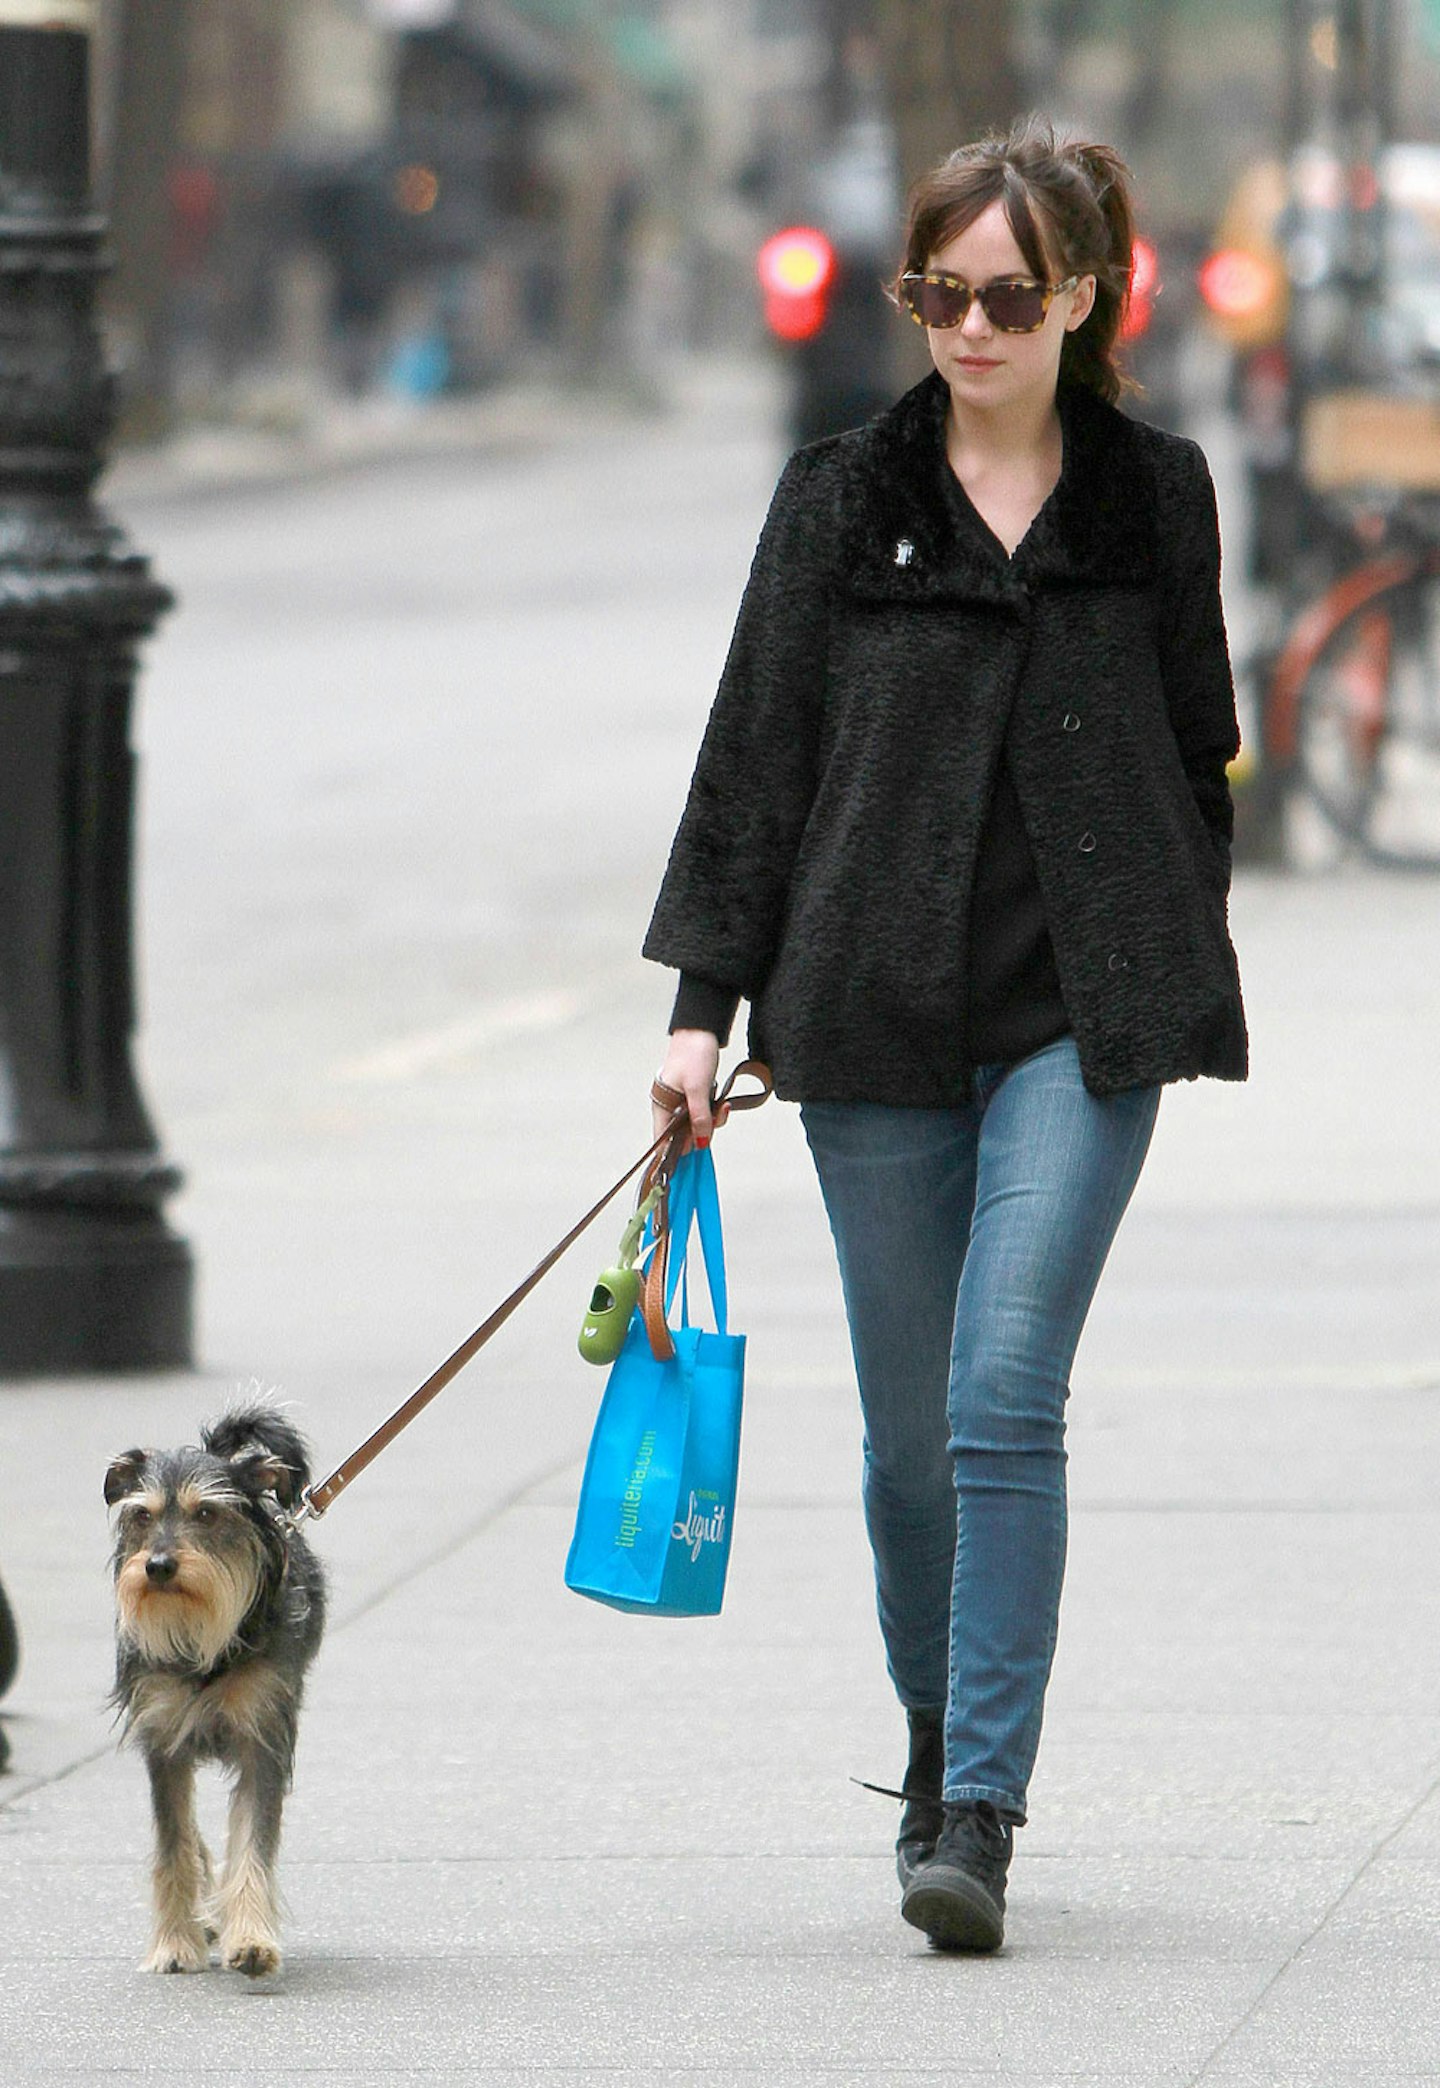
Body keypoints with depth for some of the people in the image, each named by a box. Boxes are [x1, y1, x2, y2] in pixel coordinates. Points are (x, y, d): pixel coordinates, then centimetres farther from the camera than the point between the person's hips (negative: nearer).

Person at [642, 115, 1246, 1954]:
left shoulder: (1156, 497, 6)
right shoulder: (840, 499, 4)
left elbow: (1197, 753, 14)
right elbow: (756, 759, 4)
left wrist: (1178, 986, 10)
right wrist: (704, 1003, -2)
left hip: (1082, 1010, -1)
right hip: (877, 1015, 1)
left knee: (1006, 1399, -14)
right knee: (911, 1426, 7)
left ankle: (976, 1818, -15)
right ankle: (938, 1741, 31)